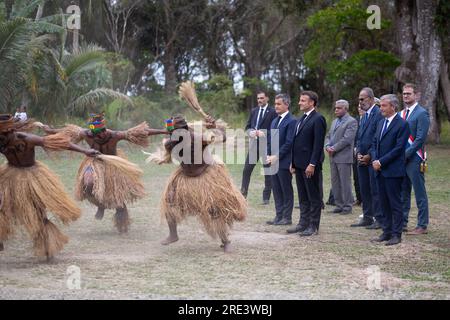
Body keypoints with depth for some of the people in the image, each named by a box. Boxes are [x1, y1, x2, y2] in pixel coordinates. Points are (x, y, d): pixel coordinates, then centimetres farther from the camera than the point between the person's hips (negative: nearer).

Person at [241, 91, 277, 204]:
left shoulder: (273, 112, -4)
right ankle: (243, 194, 10)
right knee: (247, 169, 3)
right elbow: (248, 126, 15)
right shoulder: (254, 111, 13)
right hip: (254, 144, 5)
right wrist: (251, 132, -6)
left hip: (267, 145, -5)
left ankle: (266, 197, 10)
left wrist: (264, 133, -20)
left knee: (268, 172, 3)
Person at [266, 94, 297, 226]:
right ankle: (279, 216, 16)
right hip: (273, 161, 8)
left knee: (287, 190, 0)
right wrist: (268, 156, 5)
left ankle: (287, 217, 6)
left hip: (284, 162, -8)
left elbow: (289, 143, -16)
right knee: (276, 190, 10)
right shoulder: (274, 121, 17)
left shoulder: (291, 121, -11)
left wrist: (276, 157, -16)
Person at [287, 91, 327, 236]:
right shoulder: (302, 119, 16)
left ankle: (313, 226, 5)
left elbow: (318, 144, -17)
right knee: (303, 197, 14)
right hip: (299, 164, 9)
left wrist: (312, 164, -20)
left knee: (314, 197, 1)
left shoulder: (318, 119, -12)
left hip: (310, 165, -9)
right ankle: (303, 223, 20)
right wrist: (293, 163, 15)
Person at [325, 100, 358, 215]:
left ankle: (347, 206, 4)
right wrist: (327, 146, -1)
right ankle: (339, 205, 17)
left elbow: (347, 139, -16)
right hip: (333, 157, 8)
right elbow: (328, 136, 20)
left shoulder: (351, 122, -8)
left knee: (345, 183, -3)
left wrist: (334, 148, -15)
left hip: (344, 157, -8)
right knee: (335, 182, 10)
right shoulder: (335, 121, 19)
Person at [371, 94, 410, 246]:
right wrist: (374, 160, -2)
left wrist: (381, 161, -15)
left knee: (395, 203, -2)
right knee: (384, 203, 11)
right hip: (381, 170, 8)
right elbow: (374, 144, 16)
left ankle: (396, 234, 3)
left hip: (393, 171, -8)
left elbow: (398, 148, -16)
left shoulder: (402, 124, -10)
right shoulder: (381, 123, 15)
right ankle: (387, 232, 18)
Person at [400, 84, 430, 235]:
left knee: (420, 194, -2)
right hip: (402, 160, 8)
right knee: (403, 193, 12)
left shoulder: (422, 113, -9)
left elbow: (420, 139, -15)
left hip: (414, 159, -8)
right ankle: (402, 223, 19)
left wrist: (406, 154, -16)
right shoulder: (402, 114, 16)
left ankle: (422, 226, 3)